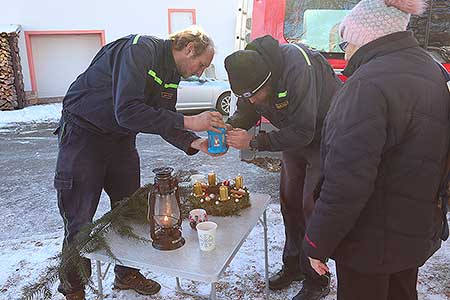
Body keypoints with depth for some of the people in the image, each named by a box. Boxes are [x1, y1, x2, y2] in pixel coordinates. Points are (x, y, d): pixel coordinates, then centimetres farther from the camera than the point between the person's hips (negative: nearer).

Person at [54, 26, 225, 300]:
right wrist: (188, 122, -34)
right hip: (83, 136, -8)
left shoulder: (171, 75, 4)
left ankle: (127, 274, 33)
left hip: (121, 141, 8)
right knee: (79, 222, -1)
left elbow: (164, 121, 6)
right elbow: (127, 112, -34)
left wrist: (194, 143, -12)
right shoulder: (140, 49, -24)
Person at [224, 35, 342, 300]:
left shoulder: (298, 71, -37)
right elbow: (244, 113, 1)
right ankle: (293, 265, 29)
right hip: (295, 135, 7)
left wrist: (253, 142, -30)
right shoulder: (251, 70, -13)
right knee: (289, 201, 11)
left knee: (311, 207, -6)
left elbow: (302, 133, -34)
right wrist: (225, 131, -20)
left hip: (323, 137, -7)